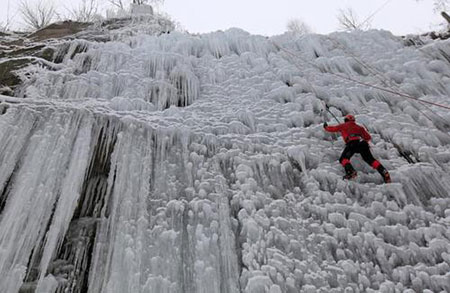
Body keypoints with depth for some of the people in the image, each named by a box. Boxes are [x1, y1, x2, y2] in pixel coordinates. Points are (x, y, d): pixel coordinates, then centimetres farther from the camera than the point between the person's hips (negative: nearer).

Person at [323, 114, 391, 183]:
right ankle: (384, 173, -7)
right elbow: (368, 137, 34)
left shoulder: (343, 126, 27)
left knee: (343, 159, -5)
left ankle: (351, 171, -31)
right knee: (370, 160, 9)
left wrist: (326, 127, 56)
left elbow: (332, 129, 36)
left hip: (352, 143, -4)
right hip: (362, 142, 4)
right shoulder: (359, 127, 35)